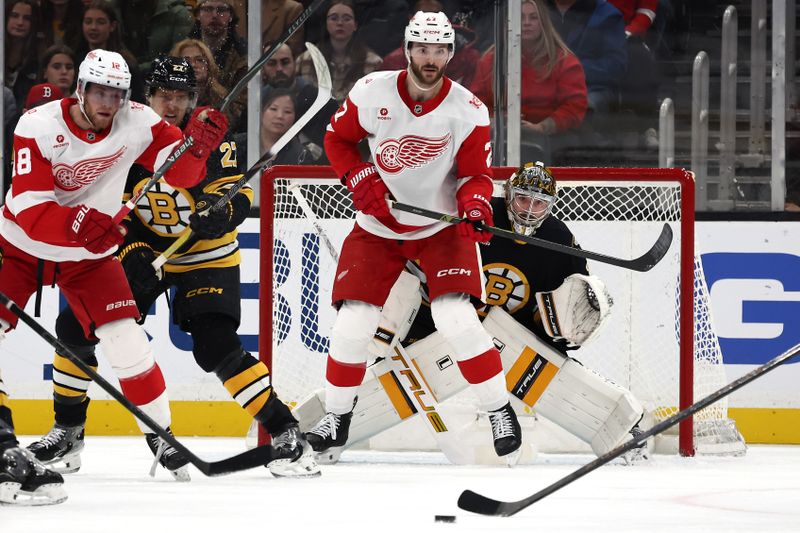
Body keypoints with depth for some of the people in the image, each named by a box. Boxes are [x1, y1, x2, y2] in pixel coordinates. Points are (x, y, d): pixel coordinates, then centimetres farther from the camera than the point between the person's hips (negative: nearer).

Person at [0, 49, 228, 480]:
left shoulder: (137, 122, -14)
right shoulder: (38, 126, -23)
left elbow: (179, 172, -12)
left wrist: (196, 146, -34)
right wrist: (79, 223, -47)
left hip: (90, 255, 1)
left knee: (127, 342, -8)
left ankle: (159, 433, 7)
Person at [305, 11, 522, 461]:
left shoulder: (468, 111, -13)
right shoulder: (372, 93, -12)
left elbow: (476, 173, -5)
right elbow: (338, 139, 3)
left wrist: (475, 206, -26)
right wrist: (362, 181, -12)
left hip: (441, 226, -2)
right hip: (378, 226, 2)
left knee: (457, 318, -18)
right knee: (353, 322, -4)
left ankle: (500, 411, -3)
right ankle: (337, 416, 17)